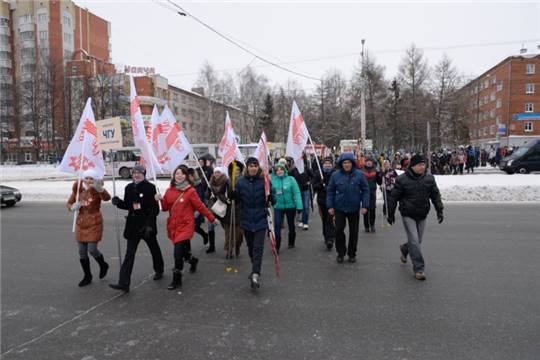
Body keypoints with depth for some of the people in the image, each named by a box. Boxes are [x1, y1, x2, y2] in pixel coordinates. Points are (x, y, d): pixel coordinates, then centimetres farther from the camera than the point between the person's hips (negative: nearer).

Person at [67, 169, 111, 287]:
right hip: (81, 223, 5)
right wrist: (74, 207, -14)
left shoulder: (97, 190, -12)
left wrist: (100, 188, -53)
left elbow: (107, 198, -34)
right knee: (82, 252, 8)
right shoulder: (78, 189, 0)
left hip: (94, 223, -5)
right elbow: (69, 203, 10)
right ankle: (87, 276, 26)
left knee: (92, 249, -9)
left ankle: (103, 265, 24)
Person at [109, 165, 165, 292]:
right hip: (133, 225, 4)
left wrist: (149, 224, -22)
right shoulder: (129, 188, 5)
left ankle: (159, 271, 40)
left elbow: (155, 208, -15)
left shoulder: (150, 187, -11)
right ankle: (124, 283, -1)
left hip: (147, 224, -4)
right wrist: (118, 202, -7)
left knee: (154, 248, 16)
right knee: (129, 253, -1)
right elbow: (127, 205, 14)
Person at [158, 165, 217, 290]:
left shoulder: (190, 191, -8)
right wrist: (161, 199, -9)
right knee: (182, 250, 16)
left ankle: (177, 280, 5)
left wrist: (212, 218, 0)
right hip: (173, 226, 5)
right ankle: (192, 260, 49)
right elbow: (165, 207, 11)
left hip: (185, 226, -5)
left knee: (178, 253, -11)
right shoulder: (169, 190, 6)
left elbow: (200, 206, -3)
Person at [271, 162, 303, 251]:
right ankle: (276, 247, 3)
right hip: (278, 207, 0)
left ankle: (291, 243, 37)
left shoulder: (290, 179, -9)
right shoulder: (273, 180, -5)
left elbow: (296, 192, -12)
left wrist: (299, 206, -17)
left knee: (291, 225, 16)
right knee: (277, 225, -7)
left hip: (290, 206, 0)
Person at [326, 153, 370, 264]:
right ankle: (341, 252, 17)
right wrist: (330, 206, -4)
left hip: (354, 209, 0)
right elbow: (330, 191, 1)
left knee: (354, 232, 10)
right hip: (339, 208, 0)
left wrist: (365, 205, -8)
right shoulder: (335, 175, -5)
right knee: (339, 230, -2)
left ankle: (352, 253, 27)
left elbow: (365, 190, -2)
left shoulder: (359, 175, -6)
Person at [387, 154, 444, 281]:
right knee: (414, 241, -8)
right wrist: (390, 214, 0)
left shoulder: (429, 178, 1)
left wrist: (439, 210, 0)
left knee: (417, 241, 14)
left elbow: (435, 195, 9)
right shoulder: (402, 179, -11)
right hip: (408, 215, -4)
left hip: (422, 215, 5)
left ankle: (405, 249, 47)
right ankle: (419, 269, 1)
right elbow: (394, 197, -4)